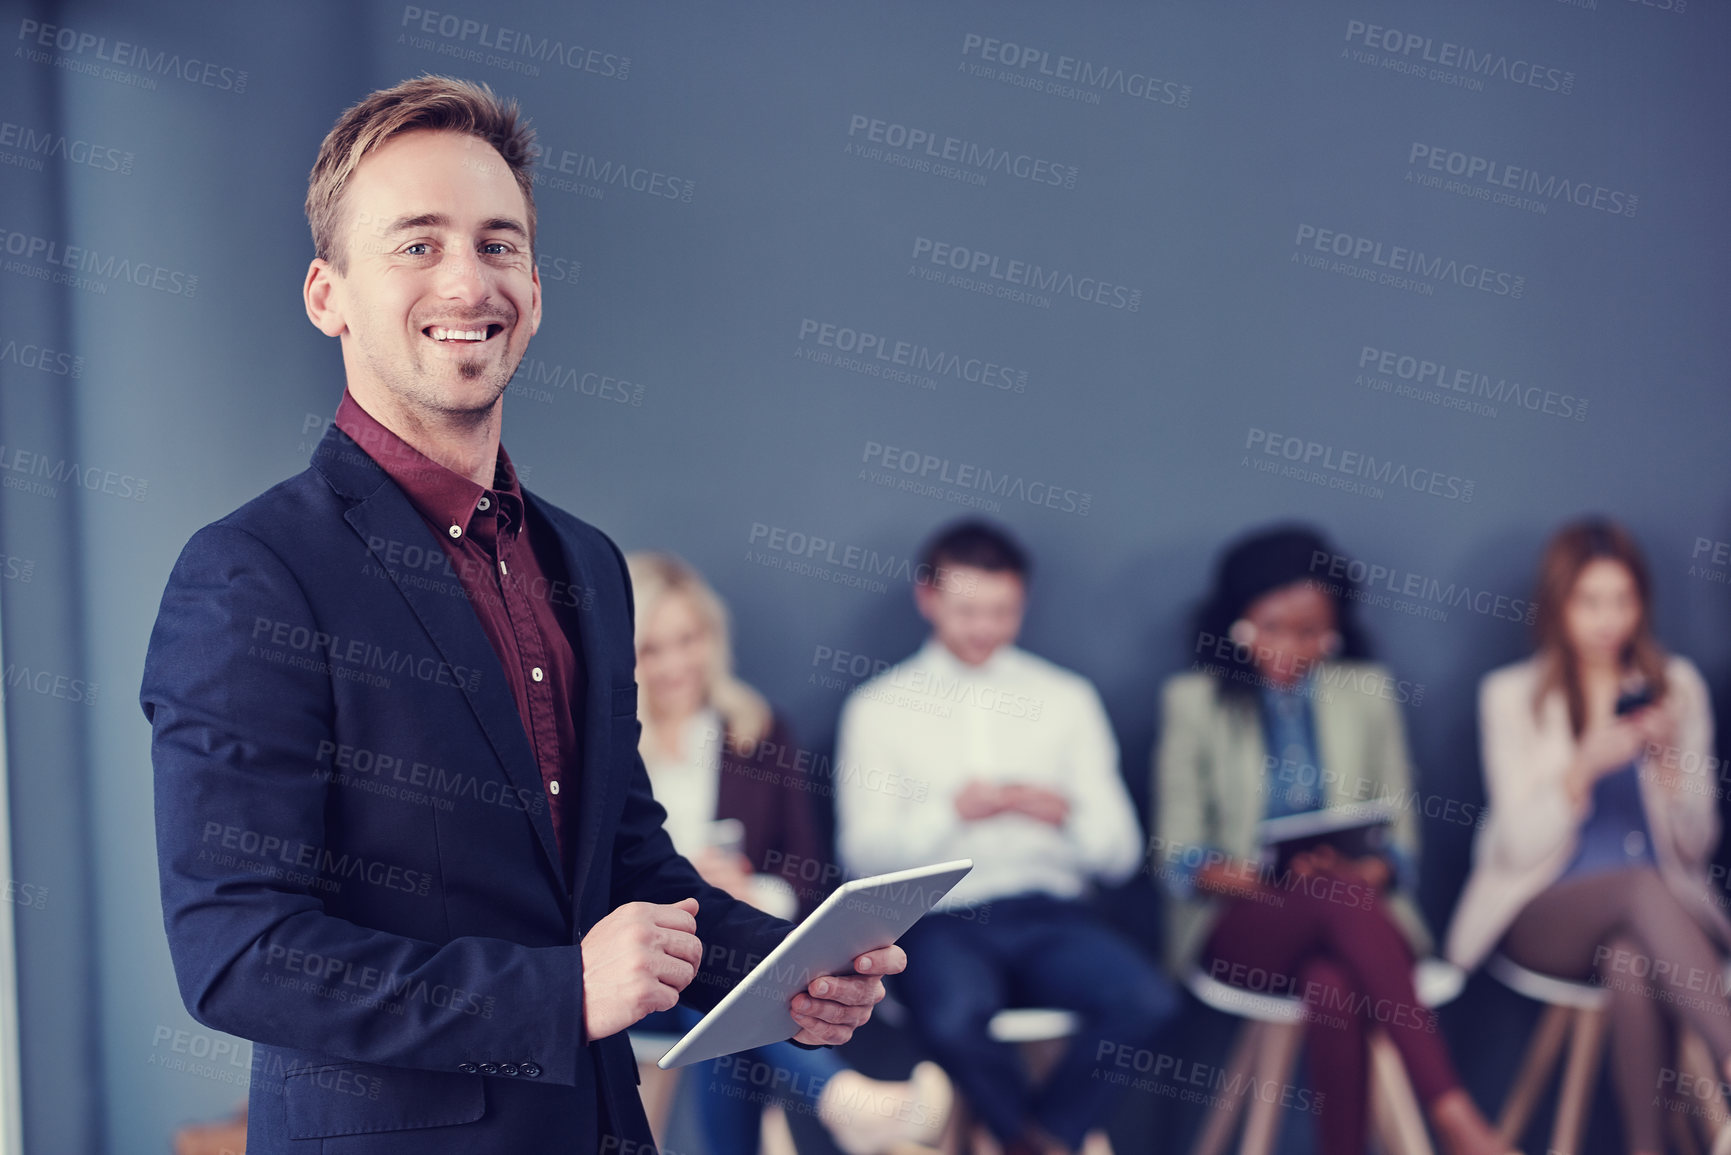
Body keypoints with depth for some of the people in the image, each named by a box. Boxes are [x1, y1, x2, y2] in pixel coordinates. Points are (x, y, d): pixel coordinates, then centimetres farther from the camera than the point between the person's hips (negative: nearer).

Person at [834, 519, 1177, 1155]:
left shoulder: (1067, 698, 17)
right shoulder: (878, 708, 11)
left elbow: (1121, 853, 11)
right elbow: (862, 852, 0)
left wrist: (1069, 816, -10)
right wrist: (950, 812, -16)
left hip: (1048, 913, 2)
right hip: (940, 918, -2)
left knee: (1148, 1000, -29)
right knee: (954, 1018, -36)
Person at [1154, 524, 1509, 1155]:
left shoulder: (1367, 691, 14)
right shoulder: (1194, 700, 8)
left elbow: (1399, 832, 9)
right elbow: (1176, 852, 3)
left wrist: (1371, 870, -14)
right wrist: (1253, 877, -18)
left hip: (1354, 907, 2)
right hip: (1239, 922, -2)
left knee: (1334, 985, -37)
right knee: (1338, 897, -37)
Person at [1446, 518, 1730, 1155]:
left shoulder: (1678, 686, 10)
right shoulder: (1512, 695, 4)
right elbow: (1521, 846, -4)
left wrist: (1667, 761, -10)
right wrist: (1583, 768, -20)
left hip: (1664, 903, 1)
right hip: (1545, 910, -1)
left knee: (1631, 958, -38)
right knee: (1641, 888, -37)